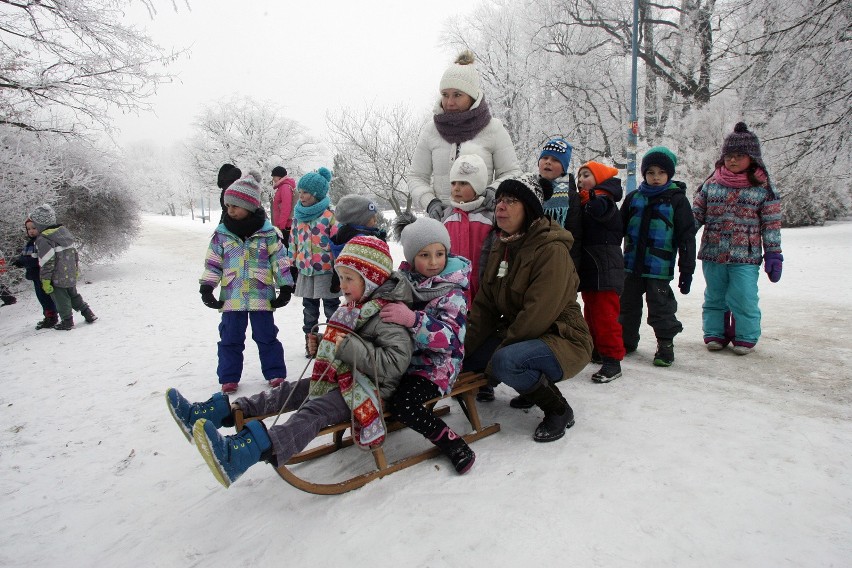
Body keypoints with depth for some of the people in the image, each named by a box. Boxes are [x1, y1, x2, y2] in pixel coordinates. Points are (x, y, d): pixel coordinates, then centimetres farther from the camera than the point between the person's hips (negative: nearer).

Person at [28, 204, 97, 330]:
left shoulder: (43, 239, -18)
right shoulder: (64, 231, 5)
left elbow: (47, 262, -21)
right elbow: (74, 252, 12)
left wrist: (45, 280, -13)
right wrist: (76, 269, 22)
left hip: (57, 278, -7)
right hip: (71, 275, 7)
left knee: (61, 300, 7)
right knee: (73, 295, 22)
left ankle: (67, 321, 16)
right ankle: (88, 314, 23)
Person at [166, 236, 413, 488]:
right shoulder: (352, 309, 13)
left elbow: (395, 363, -29)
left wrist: (350, 347, -28)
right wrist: (322, 346, 7)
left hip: (367, 391, -10)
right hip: (341, 379, 10)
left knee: (314, 410, -28)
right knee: (289, 391, 3)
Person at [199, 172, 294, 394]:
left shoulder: (267, 232, -3)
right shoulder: (222, 233, 4)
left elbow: (280, 260, -1)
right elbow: (213, 263, 6)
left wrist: (285, 288, -4)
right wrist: (206, 288, -1)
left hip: (261, 295, -2)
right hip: (231, 297, 2)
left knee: (266, 337, 7)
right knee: (230, 338, 10)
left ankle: (275, 373, 21)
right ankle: (229, 377, 23)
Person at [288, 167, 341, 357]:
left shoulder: (330, 215, -12)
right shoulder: (300, 215, 7)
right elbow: (294, 240, 16)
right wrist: (292, 263, 15)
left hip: (326, 271, -6)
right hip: (305, 271, 6)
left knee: (331, 307, 6)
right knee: (309, 307, 17)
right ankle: (310, 339, 30)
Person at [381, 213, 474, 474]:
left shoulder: (452, 293, -12)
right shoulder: (405, 280, 4)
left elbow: (451, 338, -26)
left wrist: (413, 320, -40)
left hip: (436, 365, -7)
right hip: (403, 357, 7)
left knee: (403, 403, -27)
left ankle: (454, 444, -7)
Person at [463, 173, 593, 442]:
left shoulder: (552, 250, -21)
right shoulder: (501, 246, 5)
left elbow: (537, 315, -26)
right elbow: (484, 306, 4)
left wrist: (497, 355, -19)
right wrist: (464, 346, -7)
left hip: (563, 341, -8)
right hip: (517, 334, 9)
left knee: (505, 362, -34)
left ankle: (558, 409, -5)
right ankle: (534, 386, 16)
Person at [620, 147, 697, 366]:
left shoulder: (677, 200, -4)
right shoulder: (634, 197, 6)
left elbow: (687, 239, -3)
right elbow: (620, 227, 14)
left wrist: (686, 271, -6)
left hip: (659, 268, -4)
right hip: (632, 265, 4)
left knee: (661, 307, 3)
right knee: (628, 304, 14)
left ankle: (666, 344, 20)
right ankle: (626, 340, 31)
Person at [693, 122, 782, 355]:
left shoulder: (763, 187, 0)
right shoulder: (711, 183, 5)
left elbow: (771, 224, 1)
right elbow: (696, 213, 9)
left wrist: (773, 255, -1)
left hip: (746, 257, -2)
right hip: (712, 254, 3)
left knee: (744, 298, -2)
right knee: (714, 297, 12)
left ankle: (745, 337, 17)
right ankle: (714, 334, 25)